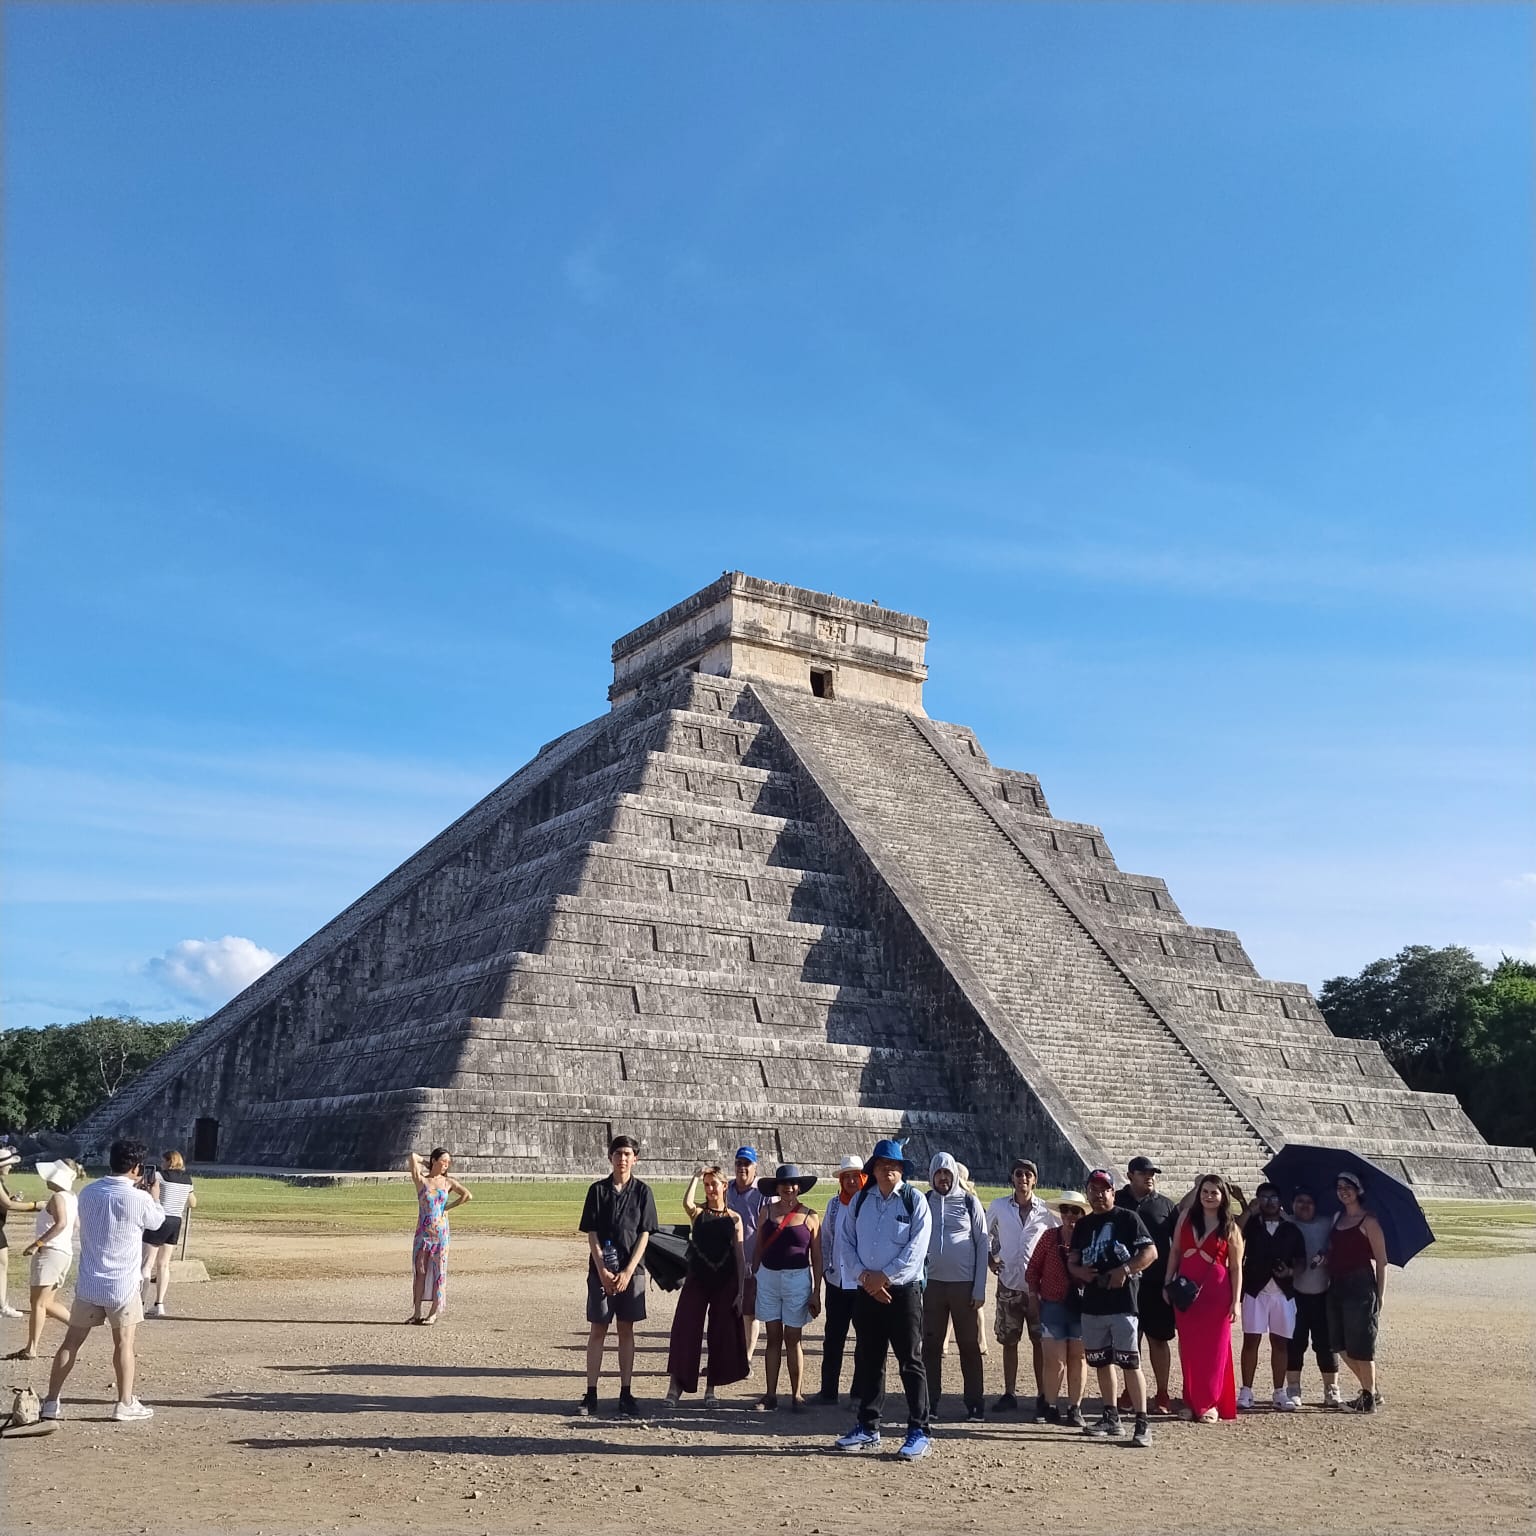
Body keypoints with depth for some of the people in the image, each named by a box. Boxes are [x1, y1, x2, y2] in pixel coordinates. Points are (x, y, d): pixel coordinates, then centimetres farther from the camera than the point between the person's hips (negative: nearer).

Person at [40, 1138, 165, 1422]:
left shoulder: (88, 1192, -1)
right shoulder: (138, 1199, -17)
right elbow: (158, 1221, 3)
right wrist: (154, 1195, 20)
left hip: (88, 1282, 5)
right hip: (122, 1285, -4)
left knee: (72, 1341, 13)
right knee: (124, 1343, 6)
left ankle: (51, 1402, 17)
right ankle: (125, 1404, 12)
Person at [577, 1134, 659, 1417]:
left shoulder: (642, 1191, 1)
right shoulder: (598, 1190, 1)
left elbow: (644, 1235, -1)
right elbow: (591, 1234, 0)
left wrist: (628, 1271, -10)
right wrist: (602, 1270, -9)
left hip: (631, 1270, 0)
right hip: (601, 1270, 0)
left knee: (626, 1330, 6)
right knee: (598, 1330, 3)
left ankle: (625, 1394, 12)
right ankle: (591, 1395, 8)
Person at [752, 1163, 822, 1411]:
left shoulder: (809, 1216, -2)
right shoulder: (767, 1211, 4)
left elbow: (817, 1258, -1)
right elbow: (758, 1249, 9)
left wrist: (816, 1293, -4)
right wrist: (753, 1280, 5)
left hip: (797, 1279, -2)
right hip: (768, 1278, 2)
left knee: (792, 1339, 3)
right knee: (773, 1338, 7)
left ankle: (796, 1395, 12)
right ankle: (770, 1394, 11)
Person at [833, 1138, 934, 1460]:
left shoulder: (915, 1201, -5)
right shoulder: (860, 1200, 7)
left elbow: (916, 1248, -12)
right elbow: (845, 1241, 5)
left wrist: (884, 1277, -15)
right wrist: (863, 1275, -9)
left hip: (903, 1291, -4)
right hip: (867, 1291, 5)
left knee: (910, 1362, -1)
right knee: (867, 1360, 12)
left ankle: (919, 1432, 5)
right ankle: (868, 1429, 22)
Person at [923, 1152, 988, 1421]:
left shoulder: (969, 1202, 0)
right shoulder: (924, 1203, 5)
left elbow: (983, 1244, 0)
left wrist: (980, 1288, -6)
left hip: (965, 1285, -2)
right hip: (932, 1283, 2)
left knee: (970, 1345, 4)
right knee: (931, 1345, 5)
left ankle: (974, 1402, 12)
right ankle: (930, 1401, 13)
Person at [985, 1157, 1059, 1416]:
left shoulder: (1046, 1210, -2)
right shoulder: (999, 1206, 3)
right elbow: (984, 1234, 17)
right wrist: (990, 1258, 5)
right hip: (1008, 1283, 2)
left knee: (1040, 1342, 1)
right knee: (1009, 1341, 7)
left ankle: (1042, 1396, 8)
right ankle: (1009, 1394, 15)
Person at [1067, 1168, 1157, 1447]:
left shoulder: (1127, 1218, -2)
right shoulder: (1083, 1225, 15)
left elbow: (1150, 1252, -8)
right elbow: (1072, 1260, 18)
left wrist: (1125, 1270, -20)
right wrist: (1079, 1271, -5)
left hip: (1122, 1301, -6)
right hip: (1092, 1302, 6)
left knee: (1129, 1362, -10)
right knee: (1101, 1361, 12)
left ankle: (1141, 1424, -8)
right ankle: (1111, 1418, 24)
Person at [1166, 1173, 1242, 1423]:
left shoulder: (1230, 1228, 1)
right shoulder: (1186, 1217, 7)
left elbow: (1236, 1267, 0)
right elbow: (1175, 1252, 10)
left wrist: (1236, 1301, -6)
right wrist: (1168, 1283, 4)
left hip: (1216, 1293, -2)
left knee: (1214, 1348, 1)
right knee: (1188, 1347, 5)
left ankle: (1210, 1404, 11)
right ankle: (1191, 1402, 14)